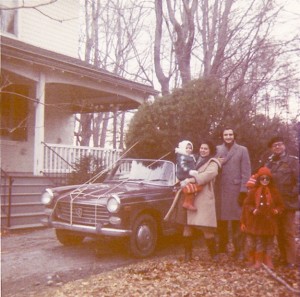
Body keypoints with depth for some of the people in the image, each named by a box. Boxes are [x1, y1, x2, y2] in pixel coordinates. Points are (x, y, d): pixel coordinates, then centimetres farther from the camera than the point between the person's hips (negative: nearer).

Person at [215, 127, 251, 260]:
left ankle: (239, 250, 3)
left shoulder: (242, 150, 6)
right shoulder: (217, 150, 13)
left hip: (235, 189, -3)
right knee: (221, 219, 6)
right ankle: (222, 247, 19)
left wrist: (243, 190, -9)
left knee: (236, 221, -3)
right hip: (220, 189, 3)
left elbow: (246, 171, 0)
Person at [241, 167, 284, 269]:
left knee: (269, 241, 9)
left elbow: (280, 205, 9)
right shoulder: (253, 191, -4)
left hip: (269, 221, 2)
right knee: (258, 241, 7)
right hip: (257, 221, -1)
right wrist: (253, 210, -17)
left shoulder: (274, 191, 2)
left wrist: (277, 210, -11)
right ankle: (258, 261, 17)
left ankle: (268, 261, 19)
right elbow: (246, 205, -1)